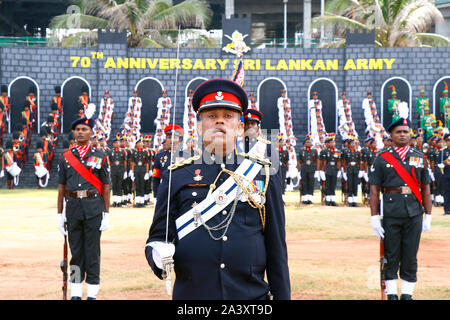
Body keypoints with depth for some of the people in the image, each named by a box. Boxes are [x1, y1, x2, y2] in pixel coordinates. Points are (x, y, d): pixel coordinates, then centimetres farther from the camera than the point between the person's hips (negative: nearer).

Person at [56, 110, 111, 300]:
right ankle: (75, 293, 12)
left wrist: (106, 215, -2)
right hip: (73, 206, 2)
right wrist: (60, 215, 8)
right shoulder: (65, 157, 10)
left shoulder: (99, 157, 4)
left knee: (92, 251, 0)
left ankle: (92, 293, 6)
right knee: (75, 250, 6)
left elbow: (106, 187, 3)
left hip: (93, 207, -2)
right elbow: (61, 187, 11)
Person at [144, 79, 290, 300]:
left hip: (252, 294, 1)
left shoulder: (264, 176, 7)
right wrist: (160, 257, -17)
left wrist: (282, 296, 3)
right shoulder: (176, 177, 4)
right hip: (190, 294, 0)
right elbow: (157, 237, 5)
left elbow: (277, 248, 7)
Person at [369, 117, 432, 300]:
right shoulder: (382, 158, 3)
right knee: (391, 255, 2)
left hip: (414, 213, 2)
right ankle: (391, 294, 11)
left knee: (411, 256, 5)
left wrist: (428, 216, 6)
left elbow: (425, 189, 12)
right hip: (390, 213, -2)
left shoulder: (419, 158, 11)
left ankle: (407, 294, 13)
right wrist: (374, 217, -6)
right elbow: (374, 190, 0)